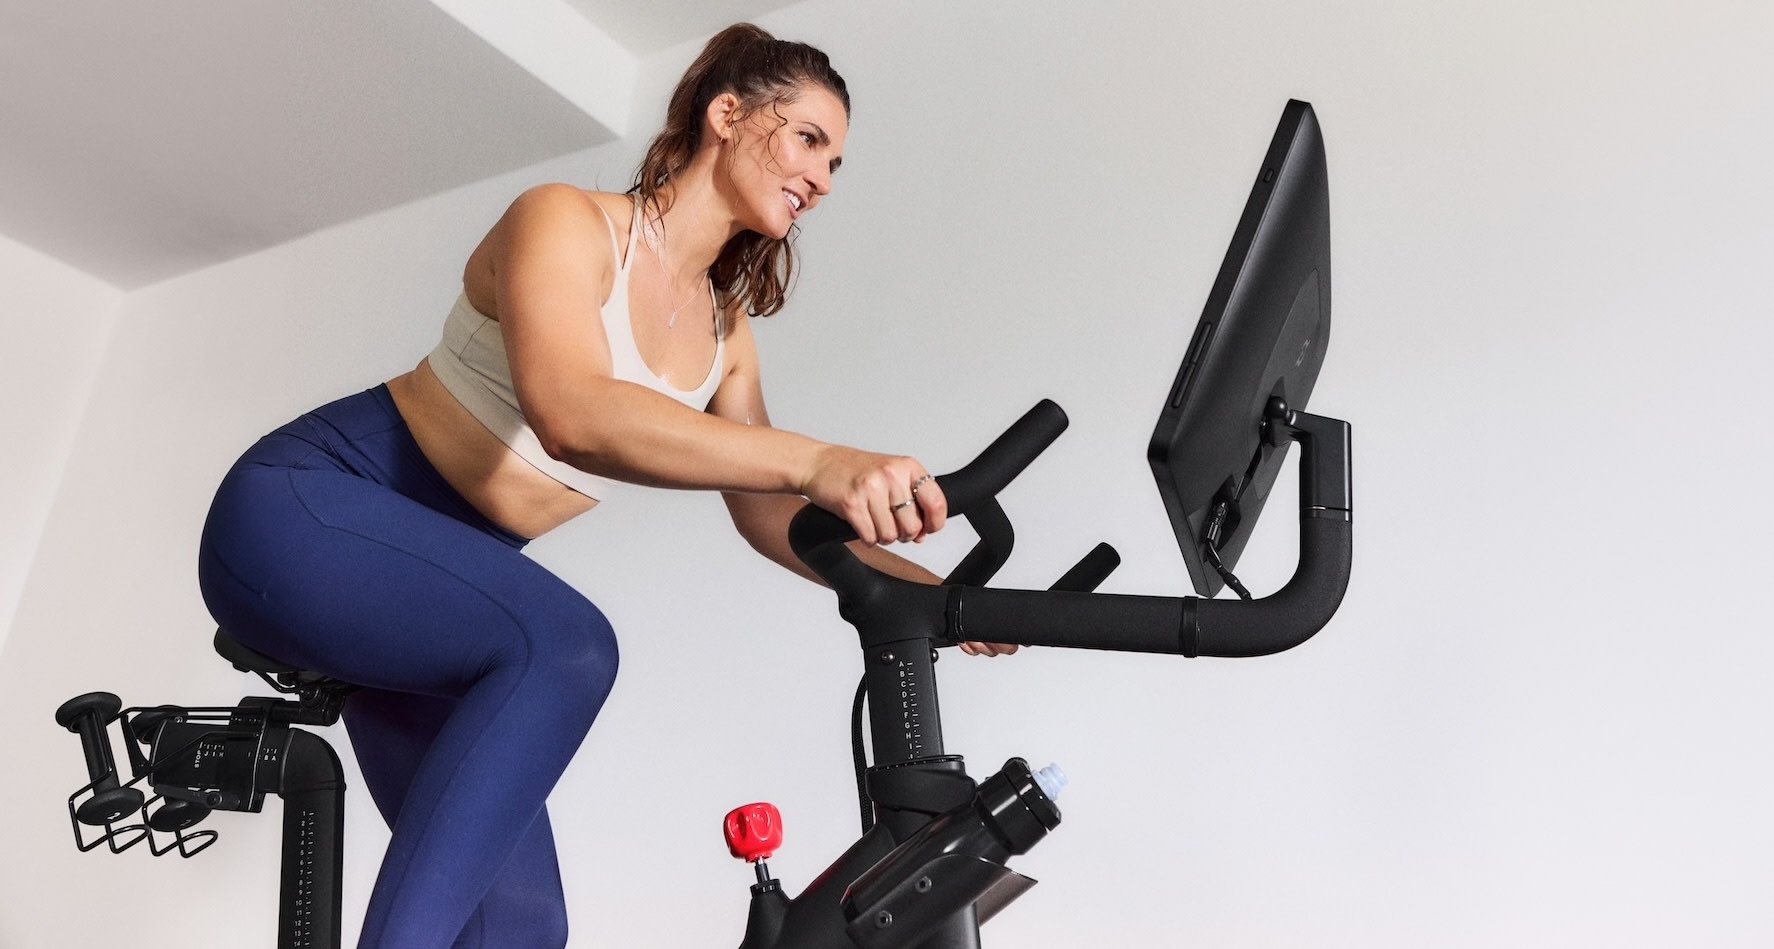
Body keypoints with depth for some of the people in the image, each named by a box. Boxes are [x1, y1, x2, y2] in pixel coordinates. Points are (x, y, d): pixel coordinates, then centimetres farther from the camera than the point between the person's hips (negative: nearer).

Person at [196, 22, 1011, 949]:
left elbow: (768, 515, 6)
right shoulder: (566, 221, -17)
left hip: (434, 575, 7)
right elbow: (571, 416, -36)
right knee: (564, 646, -36)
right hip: (304, 505, -7)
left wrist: (922, 590, -7)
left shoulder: (722, 331, 5)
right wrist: (814, 459, -47)